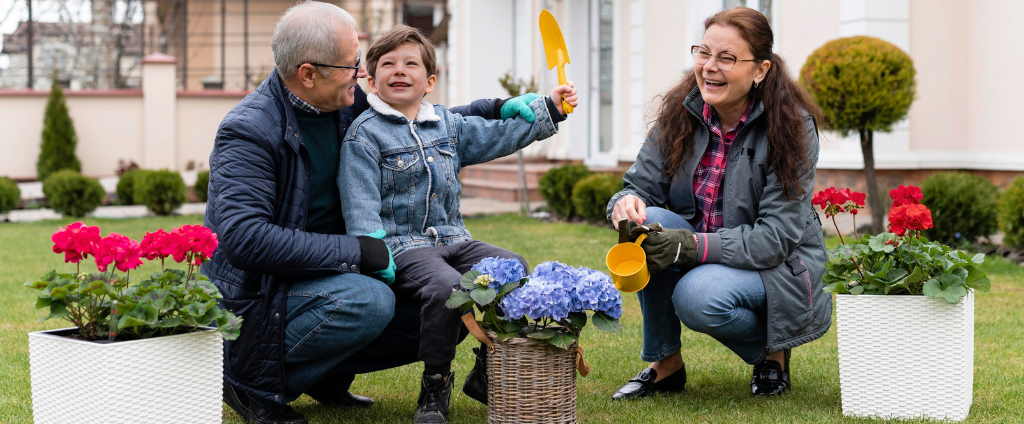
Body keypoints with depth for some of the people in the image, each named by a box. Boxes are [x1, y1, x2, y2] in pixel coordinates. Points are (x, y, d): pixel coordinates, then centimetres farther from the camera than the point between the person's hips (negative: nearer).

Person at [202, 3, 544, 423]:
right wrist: (354, 252, -29)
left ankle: (327, 375, 13)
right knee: (370, 301, -33)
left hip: (327, 275, 8)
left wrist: (495, 110, 10)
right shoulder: (249, 130, -21)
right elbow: (244, 236, -31)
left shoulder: (345, 106, 3)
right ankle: (253, 380, -12)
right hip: (258, 298, -8)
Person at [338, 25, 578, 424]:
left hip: (453, 240, 6)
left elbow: (499, 135, 22)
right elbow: (360, 207, -9)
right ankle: (435, 387, -14)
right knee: (446, 286, -34)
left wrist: (549, 108, 14)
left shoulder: (449, 125, 16)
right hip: (401, 245, -6)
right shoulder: (365, 133, -3)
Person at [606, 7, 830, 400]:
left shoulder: (791, 126, -18)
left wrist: (693, 246, -35)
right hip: (700, 255, 5)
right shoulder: (681, 114, -4)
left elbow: (776, 236, -22)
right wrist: (626, 203, -31)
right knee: (647, 223, -25)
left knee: (698, 297, -34)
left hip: (776, 265, -5)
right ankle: (664, 363, -9)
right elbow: (642, 184, -4)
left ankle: (771, 350, 1)